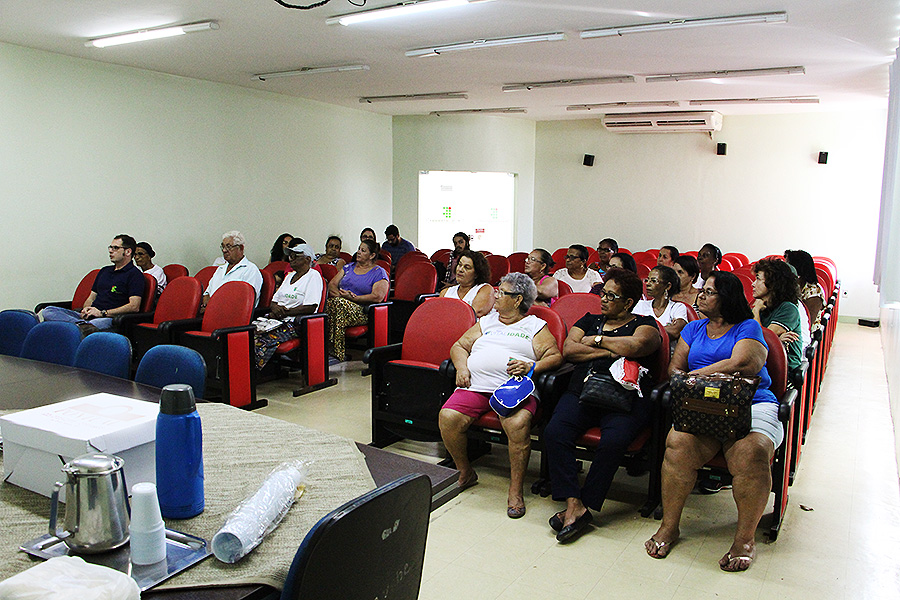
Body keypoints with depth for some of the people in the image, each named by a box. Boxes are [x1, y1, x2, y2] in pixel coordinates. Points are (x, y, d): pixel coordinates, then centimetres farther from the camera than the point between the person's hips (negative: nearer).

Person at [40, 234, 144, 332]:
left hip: (109, 318, -9)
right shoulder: (104, 271, 27)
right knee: (48, 311, -14)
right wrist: (86, 309, 2)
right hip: (89, 316, 9)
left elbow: (134, 307, -13)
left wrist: (102, 313, -14)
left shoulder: (134, 274, 0)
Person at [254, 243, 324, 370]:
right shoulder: (290, 276, 25)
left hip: (294, 322, -7)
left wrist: (284, 312, -12)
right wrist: (275, 308, -2)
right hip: (276, 319, 8)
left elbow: (311, 307, -12)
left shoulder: (313, 276, -1)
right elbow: (274, 300, 23)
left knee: (264, 340, -30)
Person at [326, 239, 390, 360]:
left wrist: (352, 298, -13)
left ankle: (337, 352, -39)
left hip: (361, 311, -5)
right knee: (330, 303, -31)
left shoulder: (379, 273, 5)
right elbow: (331, 284, 16)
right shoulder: (348, 267, 24)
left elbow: (377, 297, -10)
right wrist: (340, 294, -7)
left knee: (340, 304, -36)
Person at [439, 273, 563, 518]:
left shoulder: (536, 326, 16)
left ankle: (516, 491, -16)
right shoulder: (486, 321, 28)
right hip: (475, 385, 4)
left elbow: (555, 356, 5)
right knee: (447, 418, -23)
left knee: (518, 424, -34)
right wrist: (462, 367, 5)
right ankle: (465, 473, 2)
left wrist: (531, 367, -13)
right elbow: (459, 346, 26)